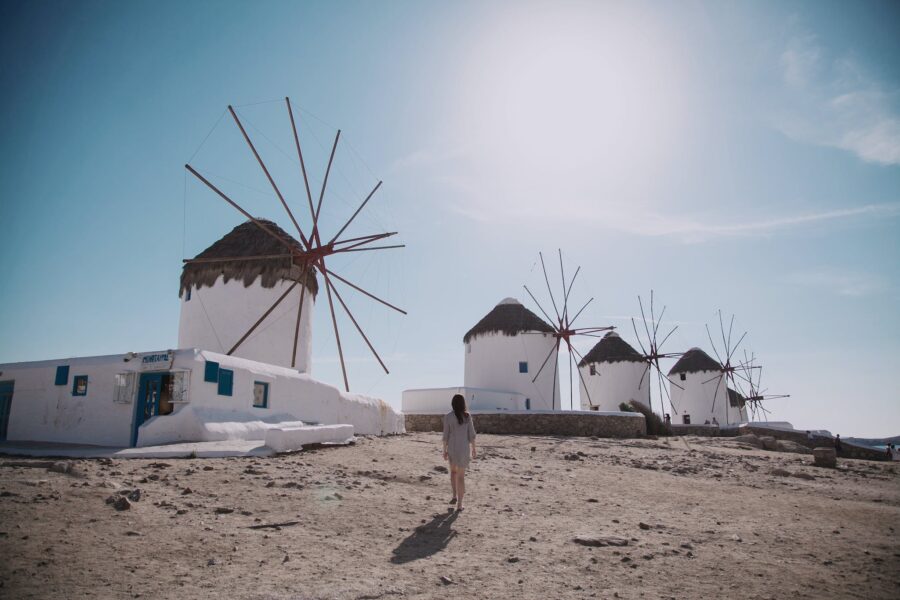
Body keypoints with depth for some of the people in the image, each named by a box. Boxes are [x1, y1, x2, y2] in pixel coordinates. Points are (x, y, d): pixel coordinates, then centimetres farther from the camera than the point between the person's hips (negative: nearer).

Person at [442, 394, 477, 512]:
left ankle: (455, 496, 20)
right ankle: (459, 504, 4)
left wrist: (444, 451, 4)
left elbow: (445, 435, -6)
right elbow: (471, 434, -3)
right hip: (464, 449, 0)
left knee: (453, 471, 27)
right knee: (461, 476, 7)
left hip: (452, 448, 0)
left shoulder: (447, 417, -8)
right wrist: (473, 449, 8)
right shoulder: (467, 416, -5)